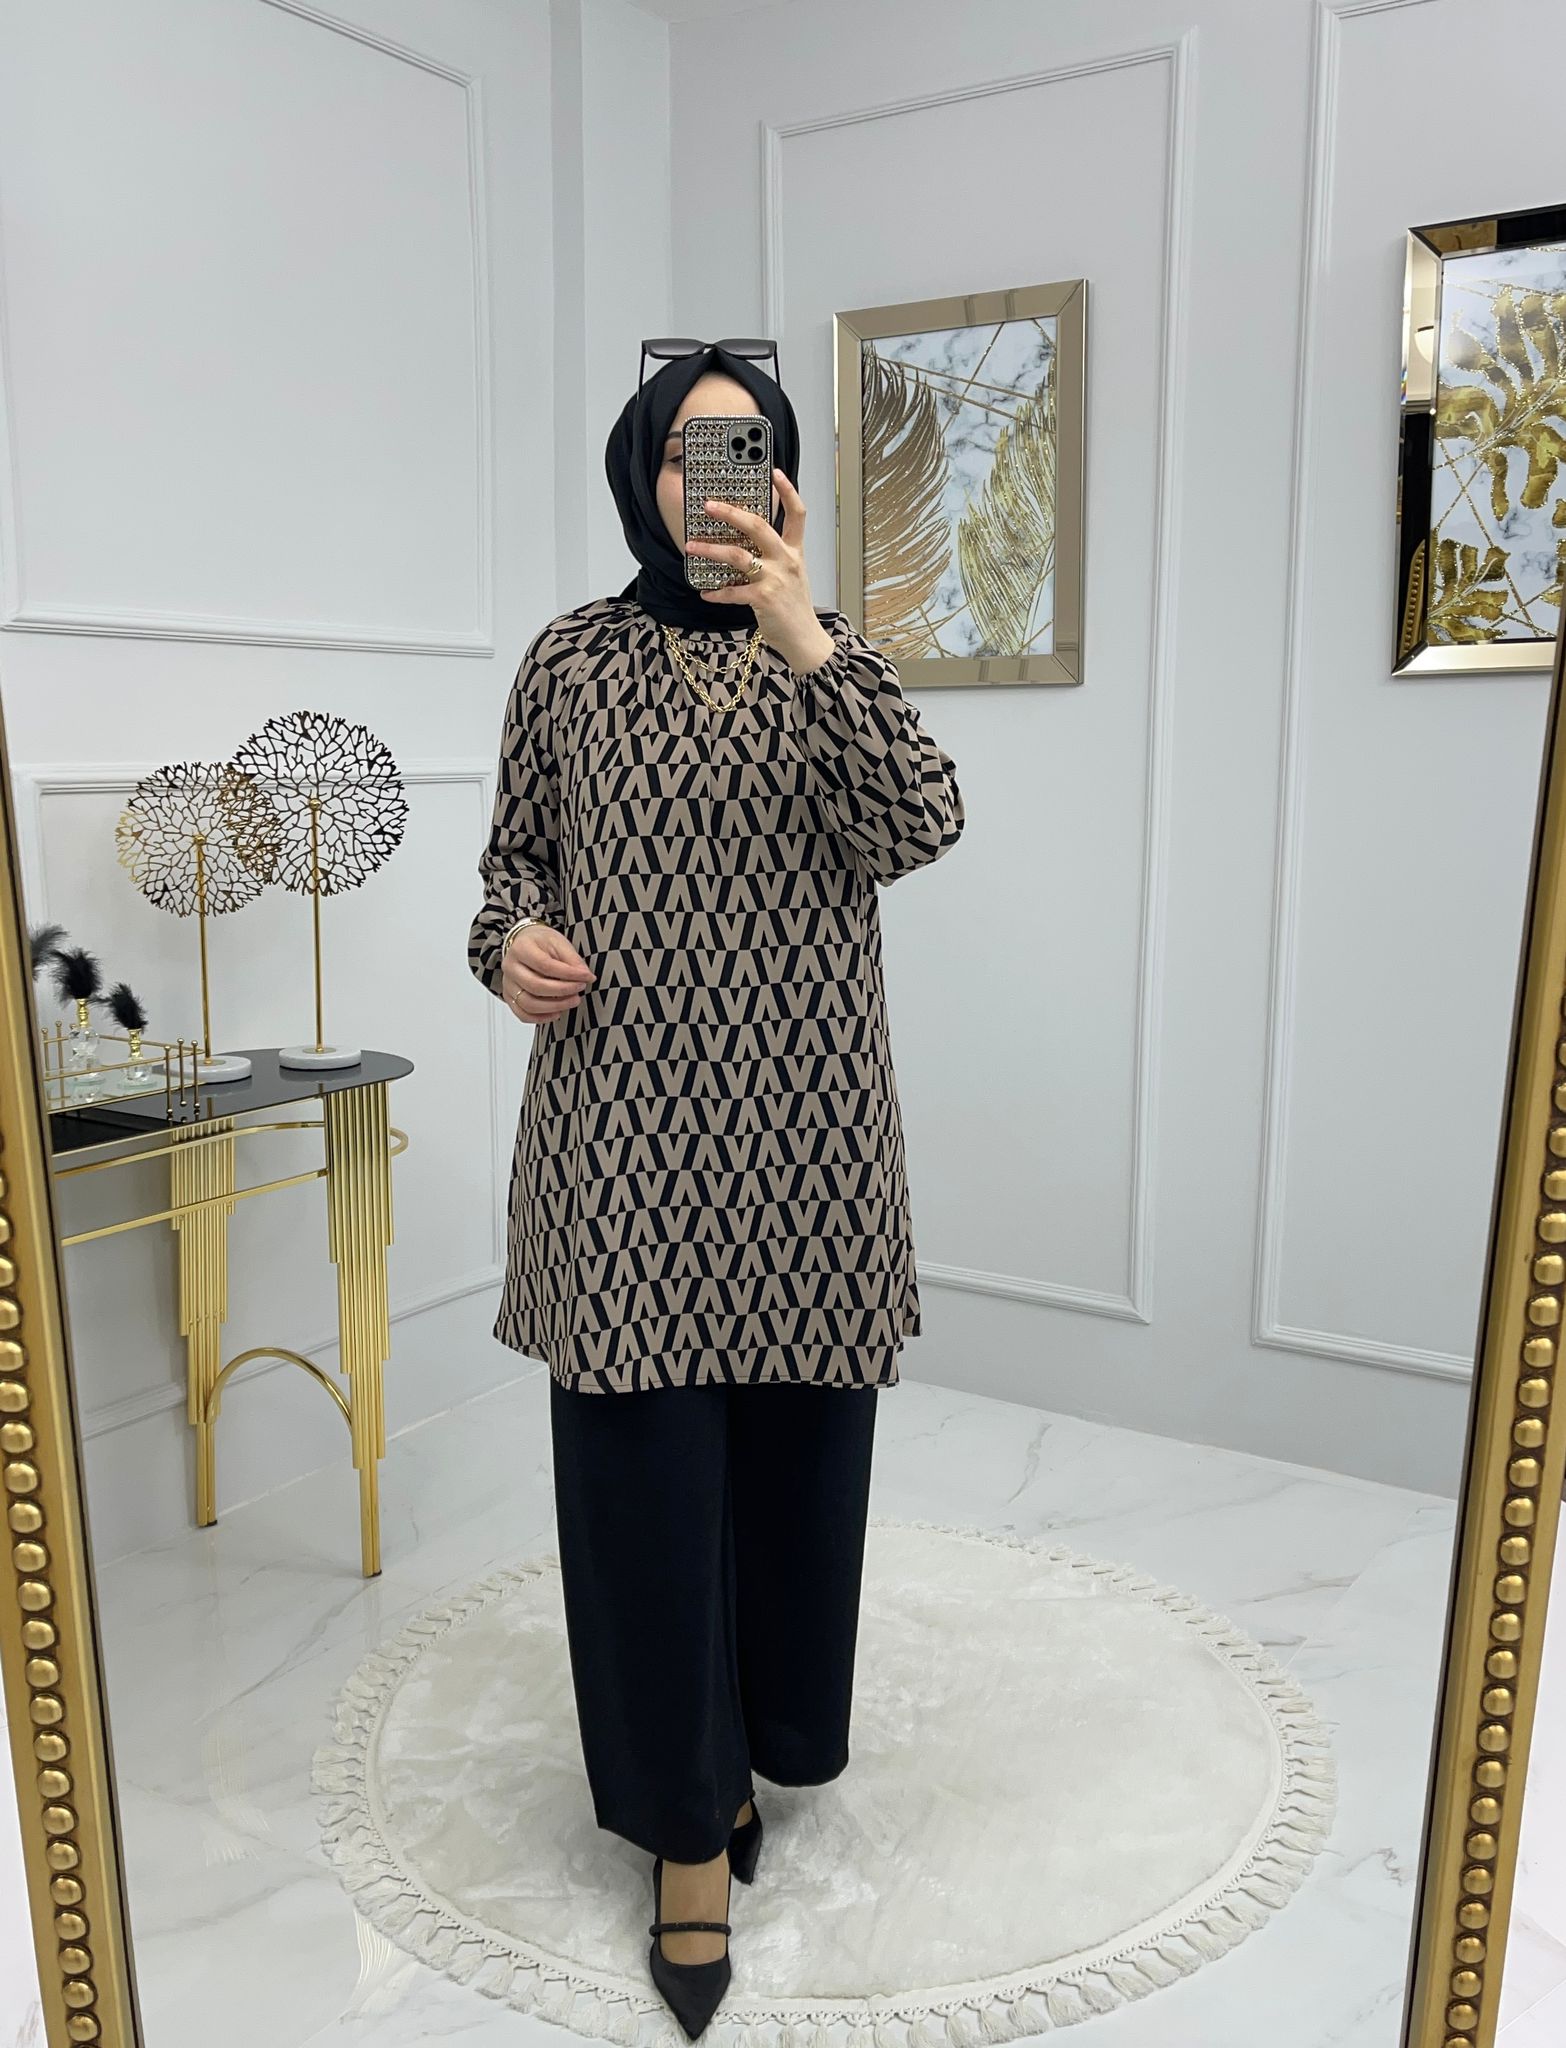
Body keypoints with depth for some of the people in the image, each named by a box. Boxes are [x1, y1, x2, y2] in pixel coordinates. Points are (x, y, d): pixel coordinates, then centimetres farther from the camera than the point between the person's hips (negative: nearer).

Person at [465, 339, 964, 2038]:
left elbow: (920, 826, -13)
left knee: (791, 1440, 11)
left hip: (799, 1131, 1)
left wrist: (799, 629, -20)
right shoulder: (568, 662, 4)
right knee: (644, 1464, 3)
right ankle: (690, 1818, 22)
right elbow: (513, 862, 12)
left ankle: (755, 1742, 37)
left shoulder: (827, 662, 5)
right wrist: (509, 946, -10)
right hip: (624, 1126, -1)